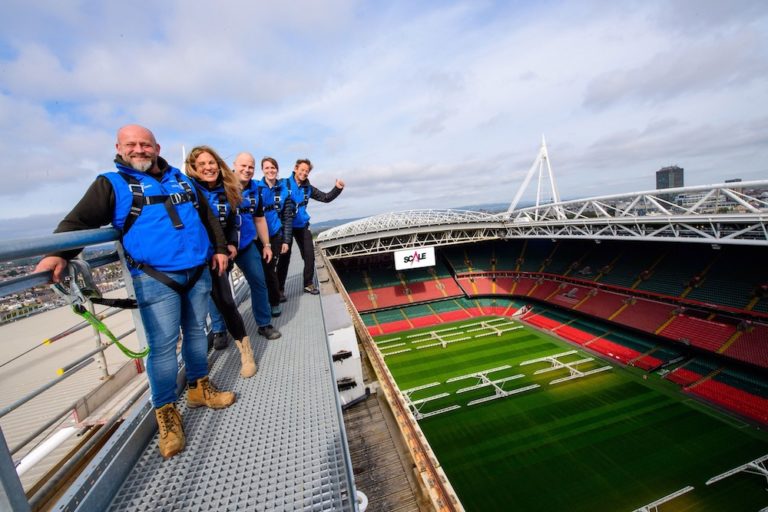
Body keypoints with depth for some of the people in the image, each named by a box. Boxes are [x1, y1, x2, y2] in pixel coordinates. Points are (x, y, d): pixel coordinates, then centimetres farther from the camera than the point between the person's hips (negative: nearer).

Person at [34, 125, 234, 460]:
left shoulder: (181, 179, 16)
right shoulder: (112, 184, 4)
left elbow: (207, 216, 21)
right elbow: (79, 221, -5)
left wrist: (219, 247, 14)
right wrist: (59, 254, -23)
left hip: (198, 272, 5)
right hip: (155, 279, -4)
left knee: (196, 331, 14)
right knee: (163, 345, -4)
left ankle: (198, 387, 33)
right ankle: (166, 413, 14)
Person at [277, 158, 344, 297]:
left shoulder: (307, 188, 4)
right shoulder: (284, 184, -11)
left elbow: (326, 198, 6)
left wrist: (337, 188, -9)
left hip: (302, 226, 5)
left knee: (309, 256, 5)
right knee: (284, 258, 2)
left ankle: (308, 284, 23)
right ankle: (280, 289, 15)